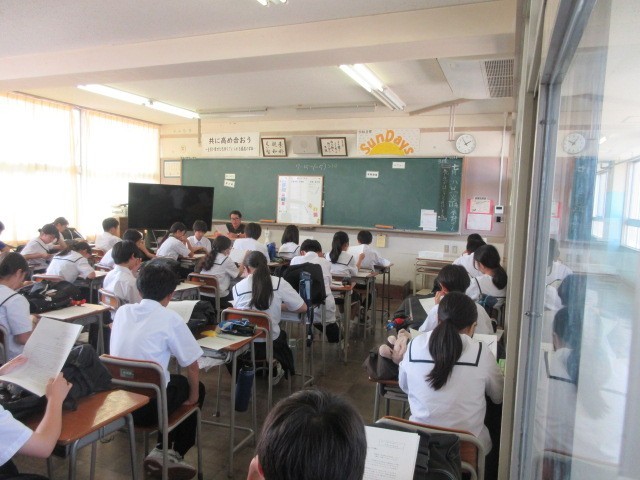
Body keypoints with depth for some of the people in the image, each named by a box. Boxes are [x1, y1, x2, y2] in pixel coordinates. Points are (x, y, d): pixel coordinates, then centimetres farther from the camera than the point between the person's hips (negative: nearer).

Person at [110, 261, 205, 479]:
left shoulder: (122, 311, 3)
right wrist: (194, 396, 10)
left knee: (174, 381, 30)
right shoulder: (170, 319, -13)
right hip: (149, 405, -6)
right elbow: (191, 365, -7)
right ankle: (174, 454, 25)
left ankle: (161, 450, 26)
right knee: (197, 387, 23)